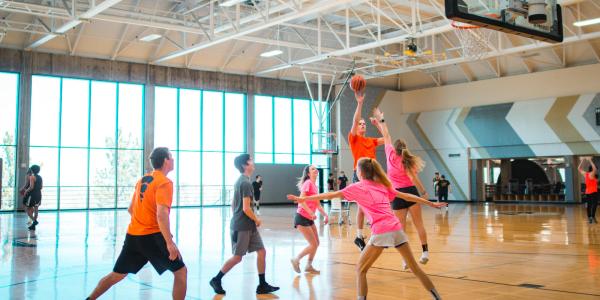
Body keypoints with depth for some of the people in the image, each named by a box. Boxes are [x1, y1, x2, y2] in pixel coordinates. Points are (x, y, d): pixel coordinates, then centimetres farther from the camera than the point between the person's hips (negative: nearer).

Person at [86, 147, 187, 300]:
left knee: (117, 275, 19)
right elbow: (161, 214, -23)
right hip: (153, 236, -7)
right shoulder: (164, 182, -11)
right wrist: (169, 242, -27)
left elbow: (131, 209, 21)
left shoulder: (142, 180, 13)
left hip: (133, 235, 8)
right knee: (181, 271, 2)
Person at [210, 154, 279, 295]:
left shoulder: (240, 181, 13)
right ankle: (216, 280, 15)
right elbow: (246, 208, -22)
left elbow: (233, 204, 19)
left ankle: (262, 285, 9)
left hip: (248, 225, 9)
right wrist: (257, 220, -8)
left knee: (261, 252, 6)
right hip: (242, 226, -9)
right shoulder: (246, 183, -17)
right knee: (237, 257, 0)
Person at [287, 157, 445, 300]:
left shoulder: (357, 187, 8)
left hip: (381, 232, -6)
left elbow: (331, 195, 9)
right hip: (396, 228, 6)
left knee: (360, 269, 7)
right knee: (414, 266, 19)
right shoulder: (383, 186, 22)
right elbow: (407, 196, 26)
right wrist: (431, 203, 36)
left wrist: (303, 199, 13)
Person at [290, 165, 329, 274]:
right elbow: (301, 200, -23)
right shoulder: (308, 183, -13)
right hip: (302, 218, -9)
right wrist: (311, 213, -29)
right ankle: (296, 259, 9)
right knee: (313, 245, -7)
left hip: (309, 219, 9)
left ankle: (309, 266, 24)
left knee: (316, 244, 12)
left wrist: (325, 215, 8)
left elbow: (317, 204, 19)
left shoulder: (314, 185, 13)